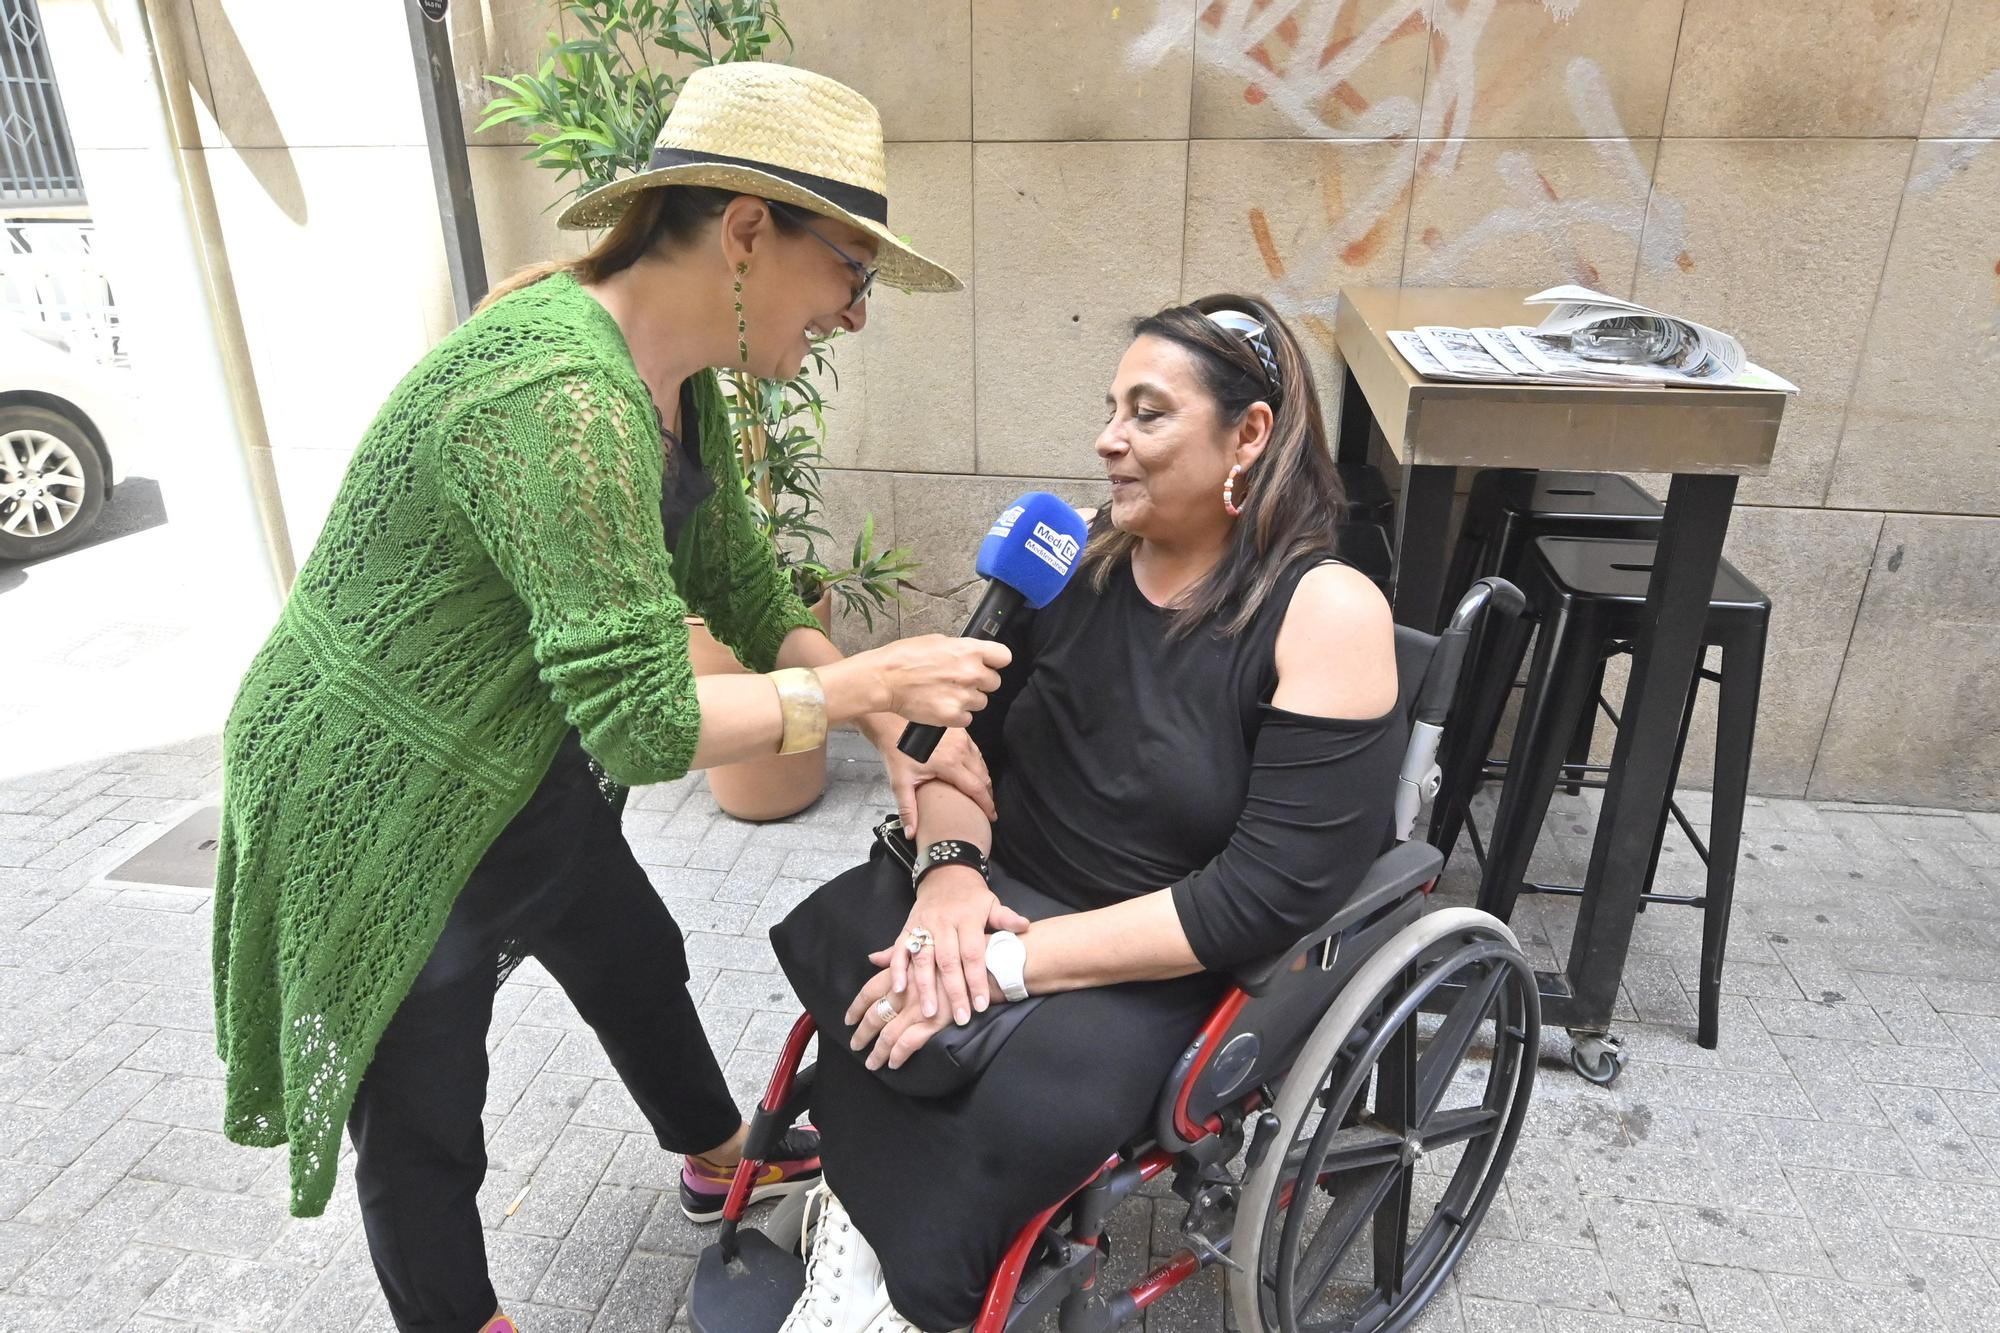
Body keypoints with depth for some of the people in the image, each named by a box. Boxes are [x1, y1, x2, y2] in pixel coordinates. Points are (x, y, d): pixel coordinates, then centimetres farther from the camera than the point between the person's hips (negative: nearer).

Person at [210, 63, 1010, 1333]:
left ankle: (720, 1160, 55)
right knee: (424, 1124, 12)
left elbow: (746, 595, 2)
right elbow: (645, 720, -33)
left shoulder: (679, 381, -3)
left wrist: (905, 746, -5)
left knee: (640, 966, 28)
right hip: (382, 810, -10)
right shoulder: (558, 402, -34)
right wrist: (866, 680, -23)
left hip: (530, 779, 10)